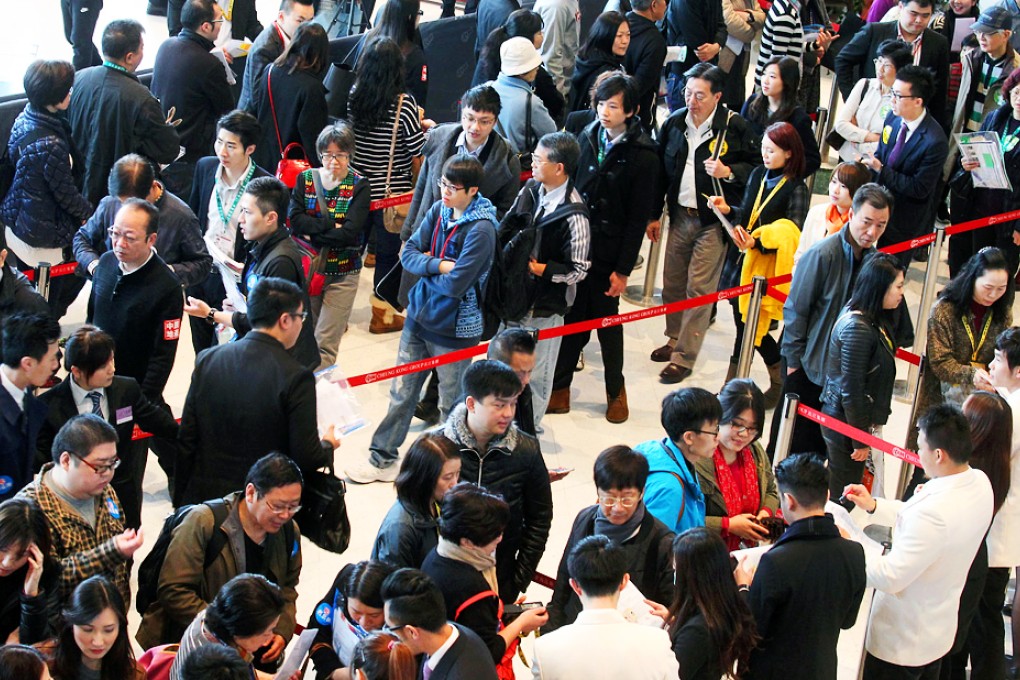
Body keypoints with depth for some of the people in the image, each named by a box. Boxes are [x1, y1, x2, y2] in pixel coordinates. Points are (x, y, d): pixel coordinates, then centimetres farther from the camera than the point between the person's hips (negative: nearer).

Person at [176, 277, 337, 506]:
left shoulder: (207, 360, -2)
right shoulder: (296, 377, -15)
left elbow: (186, 441, 2)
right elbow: (306, 458, -14)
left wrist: (180, 503, 11)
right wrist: (328, 446, 9)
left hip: (204, 496, 5)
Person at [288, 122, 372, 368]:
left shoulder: (359, 186, -6)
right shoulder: (305, 179, 3)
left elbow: (350, 233, -17)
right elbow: (294, 219, -11)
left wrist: (312, 234, -15)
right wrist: (331, 223, -19)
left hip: (342, 274, -3)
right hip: (306, 268, 3)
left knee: (325, 345, -5)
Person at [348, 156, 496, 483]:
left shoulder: (481, 229, -21)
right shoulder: (439, 209, -1)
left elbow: (455, 284, -25)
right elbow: (409, 253, -1)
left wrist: (425, 266, -9)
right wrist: (439, 265, -18)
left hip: (454, 327, -6)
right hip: (419, 316, 6)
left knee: (452, 404, 11)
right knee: (401, 391, 16)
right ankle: (382, 459, 28)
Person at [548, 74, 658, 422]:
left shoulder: (643, 155, -10)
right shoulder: (587, 138, 3)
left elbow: (638, 219, -9)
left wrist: (623, 269, -10)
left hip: (608, 254, -3)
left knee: (607, 321, 9)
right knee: (572, 319, 8)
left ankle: (616, 390, 26)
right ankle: (559, 388, 17)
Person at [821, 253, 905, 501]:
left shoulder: (873, 319, 1)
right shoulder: (857, 329, -26)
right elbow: (851, 390, -23)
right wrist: (860, 440, -18)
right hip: (845, 424, -9)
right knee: (843, 493, 5)